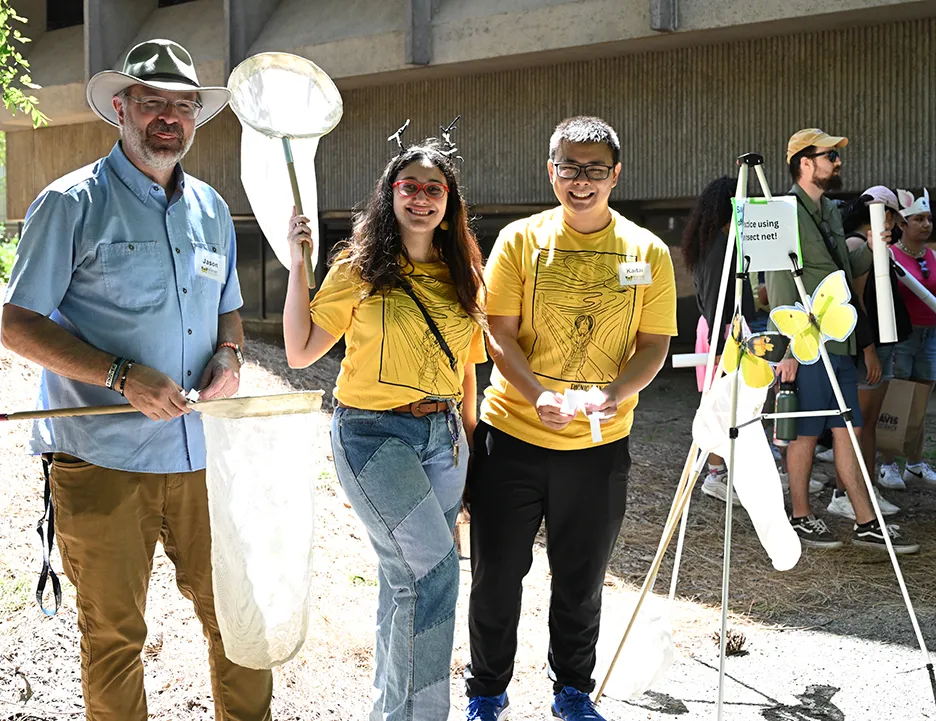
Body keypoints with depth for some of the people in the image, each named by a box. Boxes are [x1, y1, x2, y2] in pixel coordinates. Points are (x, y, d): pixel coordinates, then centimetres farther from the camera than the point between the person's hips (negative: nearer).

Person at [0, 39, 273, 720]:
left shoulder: (211, 209, 13)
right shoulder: (72, 202, -4)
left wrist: (228, 356, 1)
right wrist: (122, 375, -18)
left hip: (204, 456, 5)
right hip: (104, 461, -4)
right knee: (114, 633, 6)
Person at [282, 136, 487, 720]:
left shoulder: (462, 276, 10)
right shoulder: (360, 270, -3)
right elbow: (301, 352, -6)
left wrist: (470, 447, 14)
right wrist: (298, 264, -11)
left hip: (442, 436, 5)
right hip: (374, 433, -5)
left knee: (405, 576, 11)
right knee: (436, 568, -15)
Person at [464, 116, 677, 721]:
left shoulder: (648, 252, 0)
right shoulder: (520, 240, -2)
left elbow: (655, 343, 0)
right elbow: (499, 334, -6)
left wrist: (615, 394, -19)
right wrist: (539, 395, -23)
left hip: (600, 444, 1)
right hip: (512, 436, -1)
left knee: (582, 583, 14)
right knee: (497, 576, 9)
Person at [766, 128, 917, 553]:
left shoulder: (830, 211, 16)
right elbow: (780, 286, -17)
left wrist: (870, 249, 4)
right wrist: (788, 349, -20)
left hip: (838, 343, 9)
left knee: (849, 430, 9)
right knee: (806, 432, 1)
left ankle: (866, 523, 13)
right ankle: (801, 518, 15)